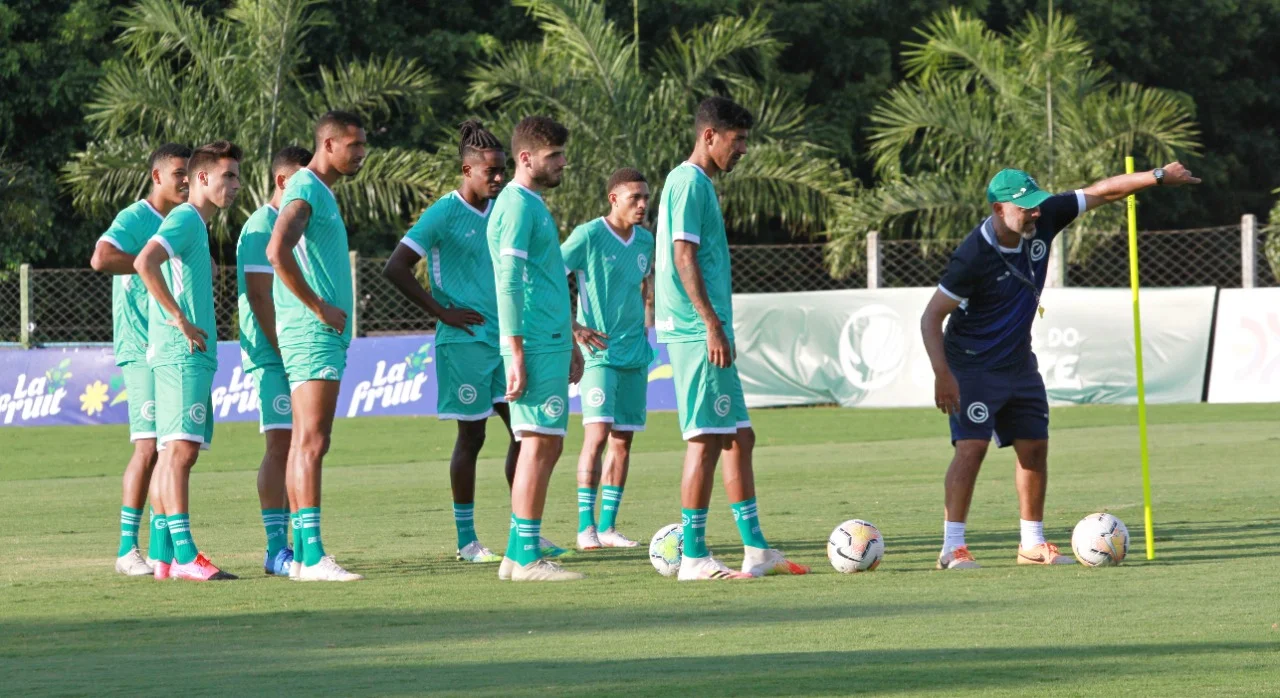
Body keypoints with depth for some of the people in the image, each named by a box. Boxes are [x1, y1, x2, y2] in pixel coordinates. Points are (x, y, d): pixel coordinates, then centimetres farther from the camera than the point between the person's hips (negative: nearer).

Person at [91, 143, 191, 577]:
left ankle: (160, 548, 11)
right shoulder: (134, 219, -8)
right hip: (142, 350, -8)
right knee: (148, 447, -13)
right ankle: (127, 549, -9)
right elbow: (102, 258, -26)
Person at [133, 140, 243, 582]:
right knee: (181, 448, -15)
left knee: (175, 452, 9)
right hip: (182, 354, -10)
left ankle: (164, 556, 10)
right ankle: (184, 555, -21)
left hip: (194, 355, 10)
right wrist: (180, 320, -20)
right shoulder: (184, 219, -9)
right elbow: (145, 263, -24)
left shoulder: (198, 226, 21)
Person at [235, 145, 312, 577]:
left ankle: (298, 545, 12)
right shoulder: (262, 226, -10)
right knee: (280, 445, -10)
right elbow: (259, 295, -16)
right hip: (273, 357, -9)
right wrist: (284, 352, -18)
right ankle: (276, 550, -10)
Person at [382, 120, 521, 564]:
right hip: (464, 342, -7)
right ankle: (466, 540, 6)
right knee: (471, 435, -2)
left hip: (504, 340, 7)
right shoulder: (443, 214, -10)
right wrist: (444, 312, -12)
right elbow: (396, 269, -13)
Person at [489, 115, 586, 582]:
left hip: (552, 345, 10)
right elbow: (509, 285, -17)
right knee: (539, 444, -9)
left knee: (547, 445, 10)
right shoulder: (516, 206, -11)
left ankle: (518, 553, 13)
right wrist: (516, 358, -21)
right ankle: (527, 559, -9)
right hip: (536, 346, -10)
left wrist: (570, 345, 26)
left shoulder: (535, 206, 20)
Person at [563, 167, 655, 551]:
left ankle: (608, 526, 11)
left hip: (635, 355, 7)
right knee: (598, 432, -16)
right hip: (600, 353, -7)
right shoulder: (589, 235, -10)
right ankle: (586, 527, -13)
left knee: (623, 439, 6)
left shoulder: (645, 240, 9)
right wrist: (572, 327, -13)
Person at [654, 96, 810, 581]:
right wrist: (712, 325, -21)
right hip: (697, 334, -10)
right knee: (706, 441, -8)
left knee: (739, 439, 11)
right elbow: (684, 257, -18)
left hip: (707, 336, 10)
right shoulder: (688, 182, -10)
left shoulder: (700, 185, 20)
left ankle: (756, 552, 13)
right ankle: (693, 557, -6)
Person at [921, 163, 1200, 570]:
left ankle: (1032, 544, 19)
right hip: (973, 365, -7)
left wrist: (1158, 177, -1)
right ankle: (952, 548, -15)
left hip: (1018, 362, 7)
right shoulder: (973, 257, -26)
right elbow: (932, 317, -21)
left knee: (1034, 447, 9)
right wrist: (942, 376, -28)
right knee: (972, 447, -17)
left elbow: (1100, 193, 1)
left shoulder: (1043, 220, -9)